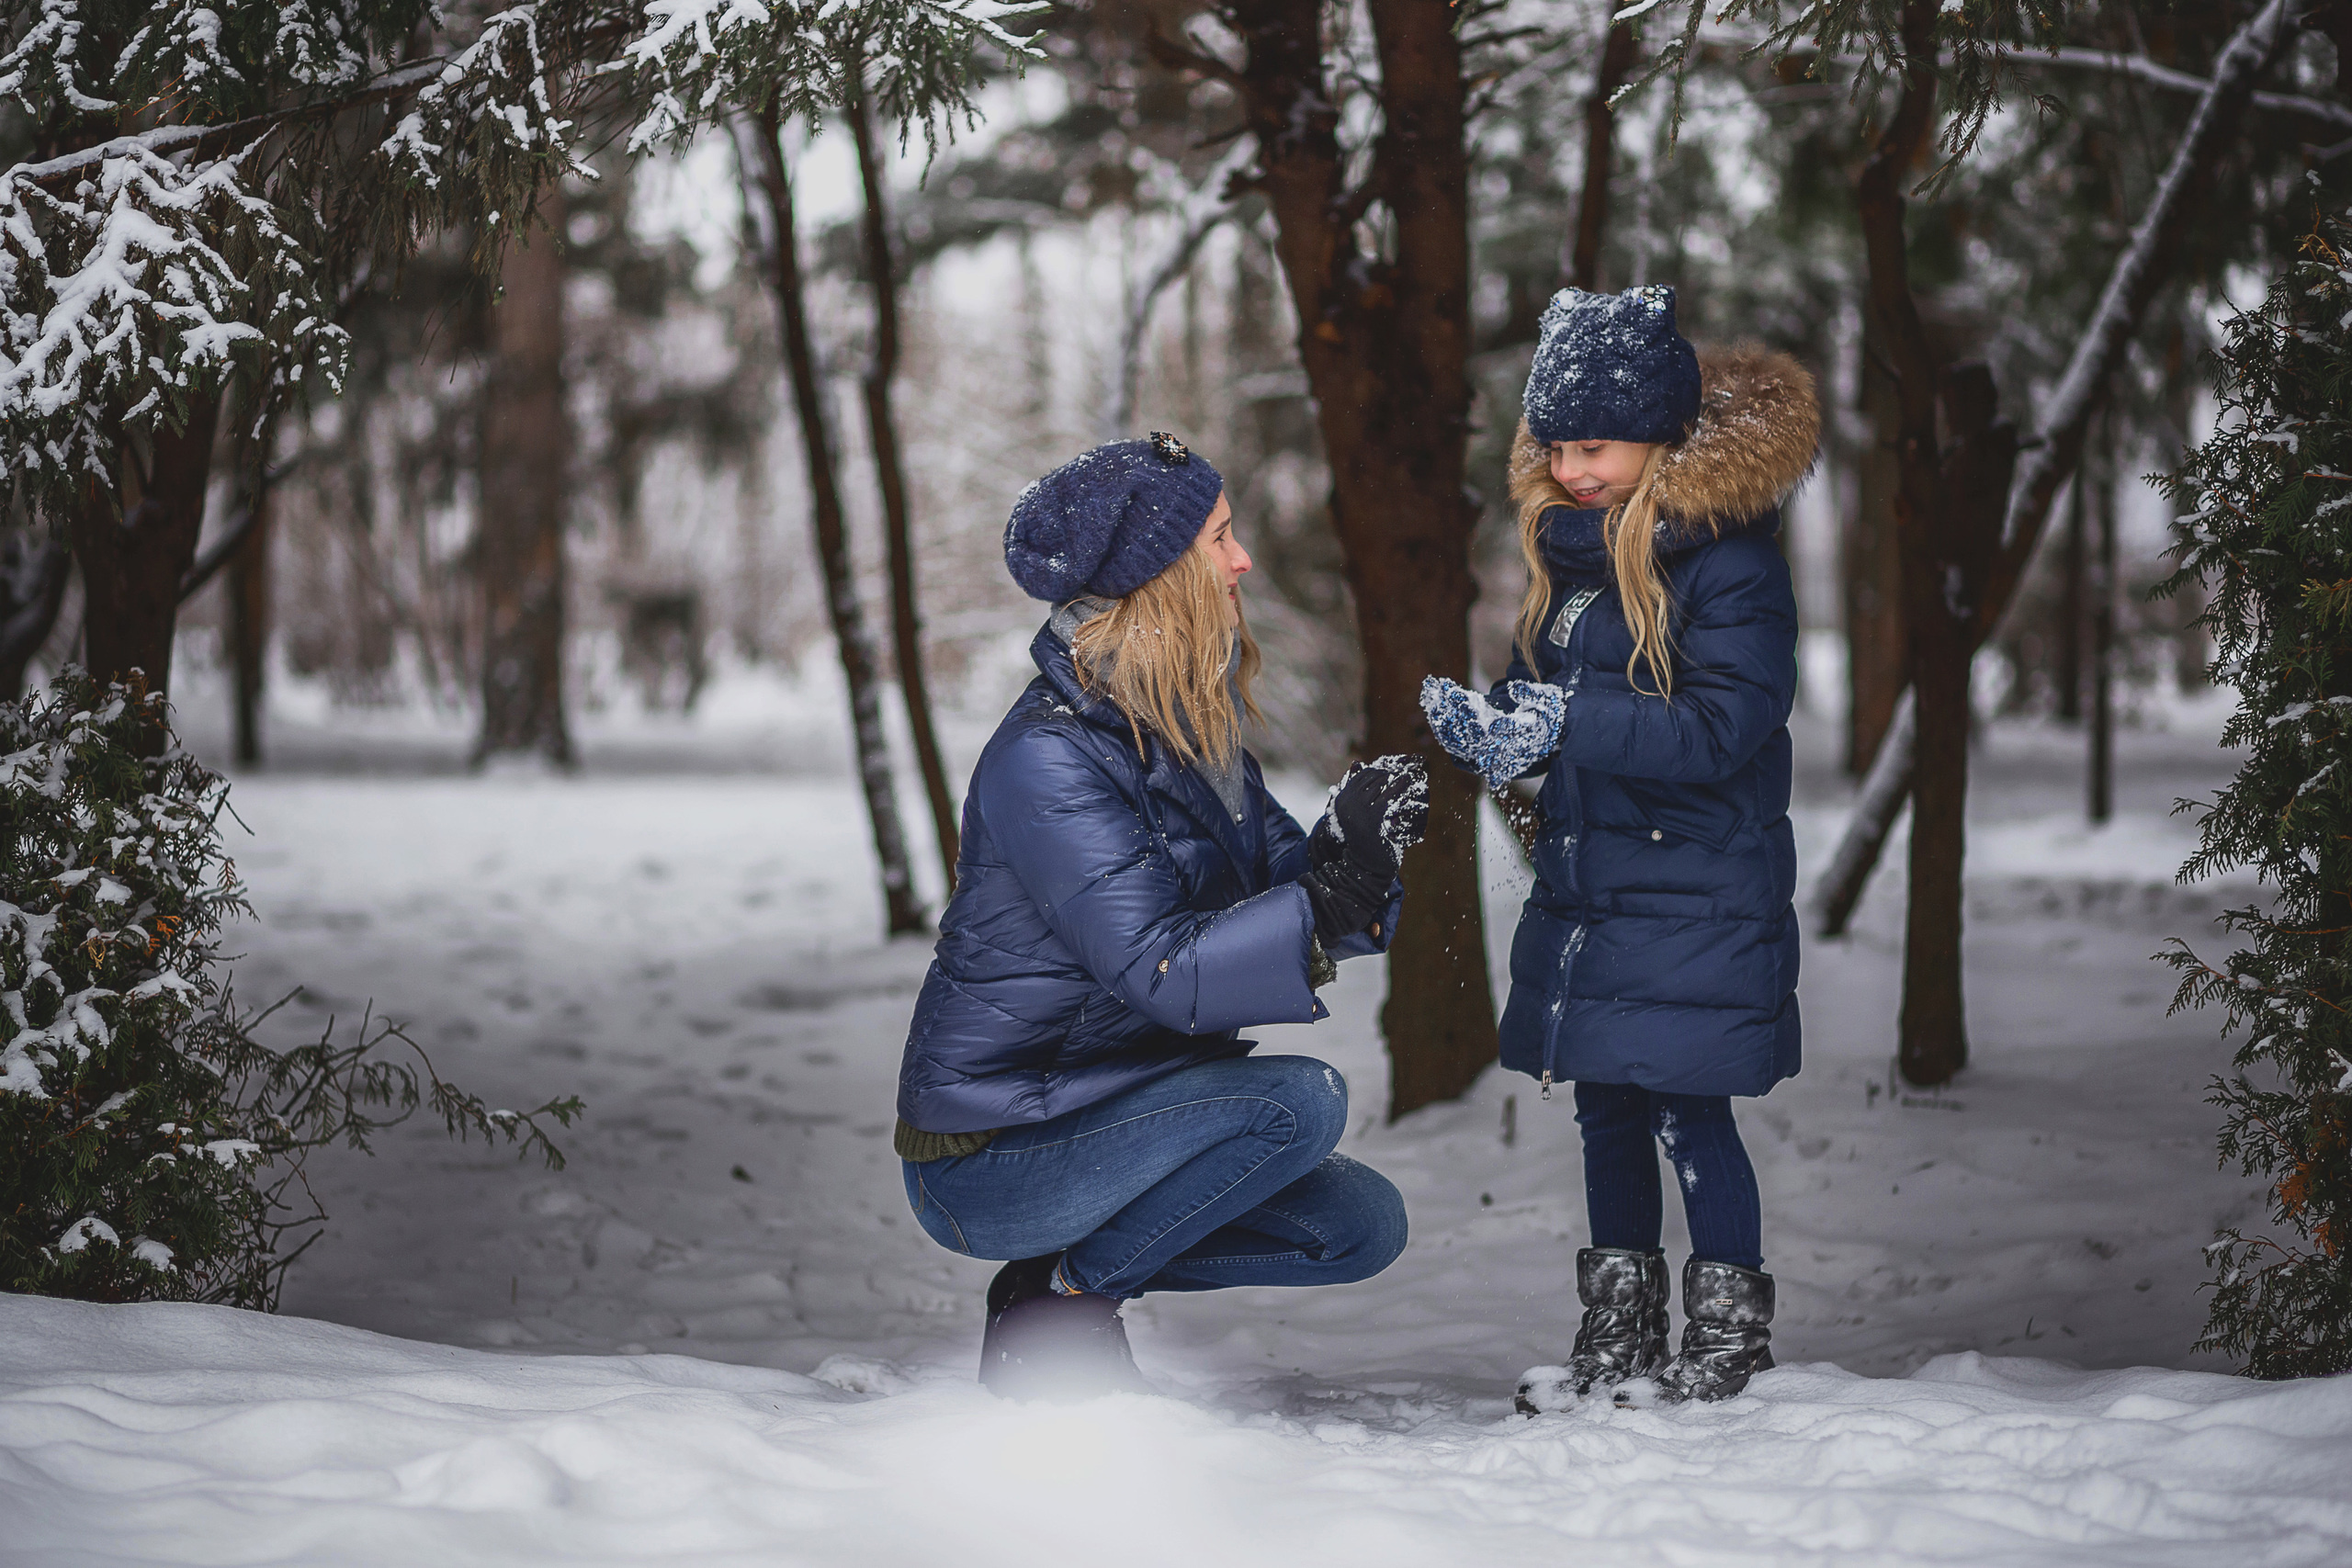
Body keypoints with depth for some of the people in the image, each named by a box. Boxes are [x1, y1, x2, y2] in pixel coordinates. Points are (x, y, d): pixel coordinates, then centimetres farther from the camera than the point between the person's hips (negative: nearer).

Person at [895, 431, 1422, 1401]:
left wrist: (1359, 856, -19)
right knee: (1299, 1101, -24)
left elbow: (1281, 879, 2)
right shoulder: (1047, 757, -22)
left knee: (1362, 1226, 4)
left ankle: (1070, 1269, 11)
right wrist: (1335, 892, -36)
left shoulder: (1189, 730, 7)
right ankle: (1065, 1306, -8)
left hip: (1097, 1104, 9)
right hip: (984, 1161, -9)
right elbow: (1164, 973, -27)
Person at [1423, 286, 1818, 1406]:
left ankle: (1730, 1334, 11)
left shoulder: (1731, 565, -14)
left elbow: (1721, 728, -22)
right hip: (1584, 887, 8)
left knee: (1687, 1111, -4)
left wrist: (1571, 722, -28)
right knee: (1605, 1106, 13)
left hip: (1698, 894, -7)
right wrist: (1491, 731, -8)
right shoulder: (1570, 551, 9)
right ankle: (1618, 1333, 23)